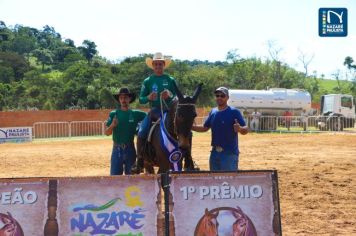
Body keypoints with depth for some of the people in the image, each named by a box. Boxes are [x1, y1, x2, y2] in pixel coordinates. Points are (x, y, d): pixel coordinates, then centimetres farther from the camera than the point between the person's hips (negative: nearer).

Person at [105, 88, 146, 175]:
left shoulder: (136, 114, 3)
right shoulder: (113, 114, 3)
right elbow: (107, 133, -2)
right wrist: (112, 125, -20)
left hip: (130, 149, 0)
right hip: (117, 149, 0)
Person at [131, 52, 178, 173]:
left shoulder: (170, 80, 7)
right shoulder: (148, 81, 10)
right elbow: (141, 99, 9)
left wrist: (170, 95, -15)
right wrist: (148, 97, -13)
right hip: (154, 111, 1)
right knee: (141, 133, -17)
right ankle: (139, 162, -6)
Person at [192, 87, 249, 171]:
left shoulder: (234, 112, -9)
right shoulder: (213, 112, 10)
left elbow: (246, 130, -14)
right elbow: (205, 128, 18)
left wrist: (240, 129, -36)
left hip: (229, 153, -7)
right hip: (215, 152, 7)